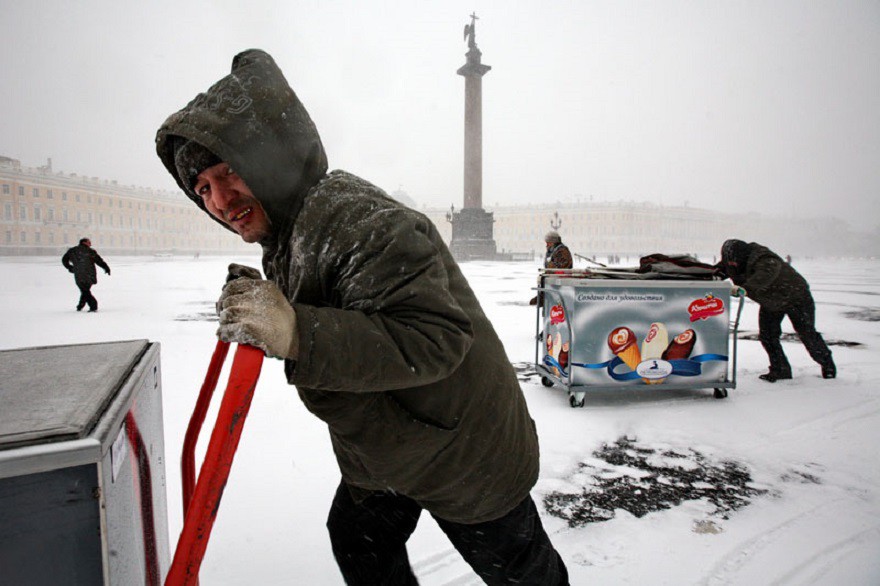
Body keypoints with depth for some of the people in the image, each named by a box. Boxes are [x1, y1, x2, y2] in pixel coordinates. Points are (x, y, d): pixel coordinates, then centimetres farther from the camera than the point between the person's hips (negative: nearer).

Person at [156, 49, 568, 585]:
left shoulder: (360, 221, -33)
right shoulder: (284, 231, 2)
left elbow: (435, 338, -41)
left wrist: (296, 332, -48)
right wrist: (263, 311, -3)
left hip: (464, 445, -9)